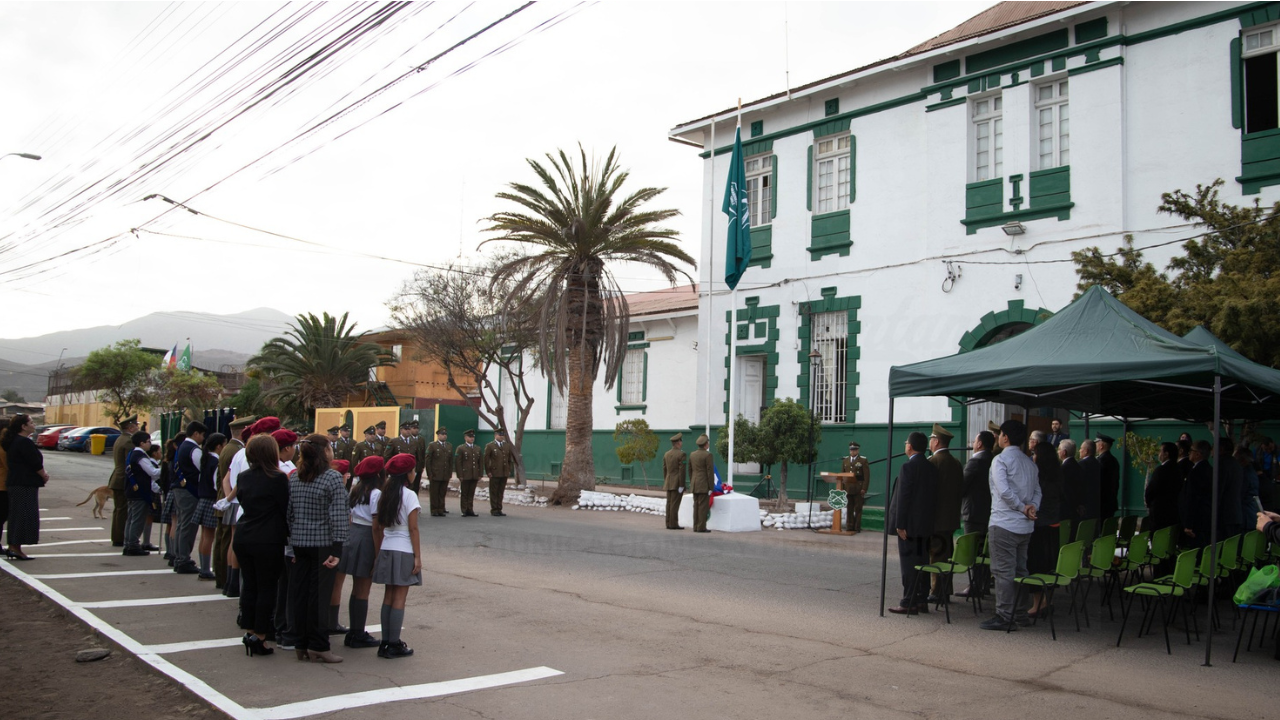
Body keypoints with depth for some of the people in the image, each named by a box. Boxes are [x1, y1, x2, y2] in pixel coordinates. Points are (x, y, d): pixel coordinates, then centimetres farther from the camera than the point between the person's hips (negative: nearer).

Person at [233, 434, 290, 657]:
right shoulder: (278, 479, -13)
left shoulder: (242, 478, 5)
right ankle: (259, 637, 6)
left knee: (248, 585, 14)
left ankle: (249, 632, 21)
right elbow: (286, 510, -7)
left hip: (242, 538, 6)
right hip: (268, 541, -6)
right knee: (266, 588, 3)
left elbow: (242, 502, 15)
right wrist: (288, 534, 8)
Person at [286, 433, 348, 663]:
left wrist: (292, 541, 15)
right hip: (322, 544, -6)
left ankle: (301, 644, 18)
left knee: (300, 592, 11)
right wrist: (337, 550, -14)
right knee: (320, 594, 0)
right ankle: (317, 646, 5)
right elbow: (338, 516, -15)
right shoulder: (333, 478, -11)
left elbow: (288, 512, 9)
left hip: (299, 543, 6)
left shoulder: (293, 478, 7)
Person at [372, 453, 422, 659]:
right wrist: (418, 556, -8)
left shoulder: (382, 495, 7)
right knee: (399, 598, -1)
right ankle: (394, 645, 3)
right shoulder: (409, 495, -11)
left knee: (388, 596, 11)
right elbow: (413, 529, -12)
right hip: (404, 552, -6)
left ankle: (385, 643, 14)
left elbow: (377, 528, 8)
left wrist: (377, 554, 15)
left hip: (386, 551, 6)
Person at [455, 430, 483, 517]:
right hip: (465, 476, -4)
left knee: (471, 494, 7)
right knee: (464, 494, 2)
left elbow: (481, 462, 14)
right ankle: (464, 511, 8)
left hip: (474, 476, 4)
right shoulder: (461, 448, -2)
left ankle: (470, 510, 13)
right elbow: (457, 463, -7)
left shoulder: (478, 449, 14)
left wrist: (480, 474, 6)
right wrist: (460, 475, -12)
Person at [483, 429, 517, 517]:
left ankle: (499, 510, 14)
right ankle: (494, 510, 9)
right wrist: (488, 472, -9)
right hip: (494, 473, -4)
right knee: (494, 492, 2)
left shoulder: (507, 446, 11)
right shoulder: (490, 446, -2)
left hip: (505, 473, 4)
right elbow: (486, 460, -4)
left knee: (501, 492, 8)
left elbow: (510, 459, 15)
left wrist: (510, 470, 7)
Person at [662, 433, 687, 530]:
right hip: (677, 483, -7)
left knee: (669, 503, 7)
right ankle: (673, 524, -6)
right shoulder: (681, 454, -11)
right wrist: (681, 485, -15)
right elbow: (682, 470, -16)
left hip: (669, 484, 7)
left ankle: (669, 524, 9)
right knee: (675, 504, -7)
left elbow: (665, 470, 13)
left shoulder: (666, 454, 10)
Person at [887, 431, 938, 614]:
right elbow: (934, 497, 12)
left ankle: (909, 603, -2)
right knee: (922, 561, 13)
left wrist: (900, 524, -15)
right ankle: (922, 600, 18)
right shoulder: (932, 468, 8)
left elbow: (903, 497, -17)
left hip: (910, 524, -8)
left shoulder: (908, 467, -15)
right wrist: (930, 520, 18)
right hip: (926, 524, 8)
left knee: (908, 563, -4)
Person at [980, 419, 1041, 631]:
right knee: (1019, 570, 15)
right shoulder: (1030, 463, 14)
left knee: (1003, 571, -5)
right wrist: (1032, 507, -3)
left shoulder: (1001, 460, -11)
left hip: (1004, 524, -8)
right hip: (1025, 526, 8)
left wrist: (1023, 508, -10)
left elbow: (1004, 491, -21)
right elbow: (1037, 491, 13)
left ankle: (1004, 616, -4)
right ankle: (1020, 613, 21)